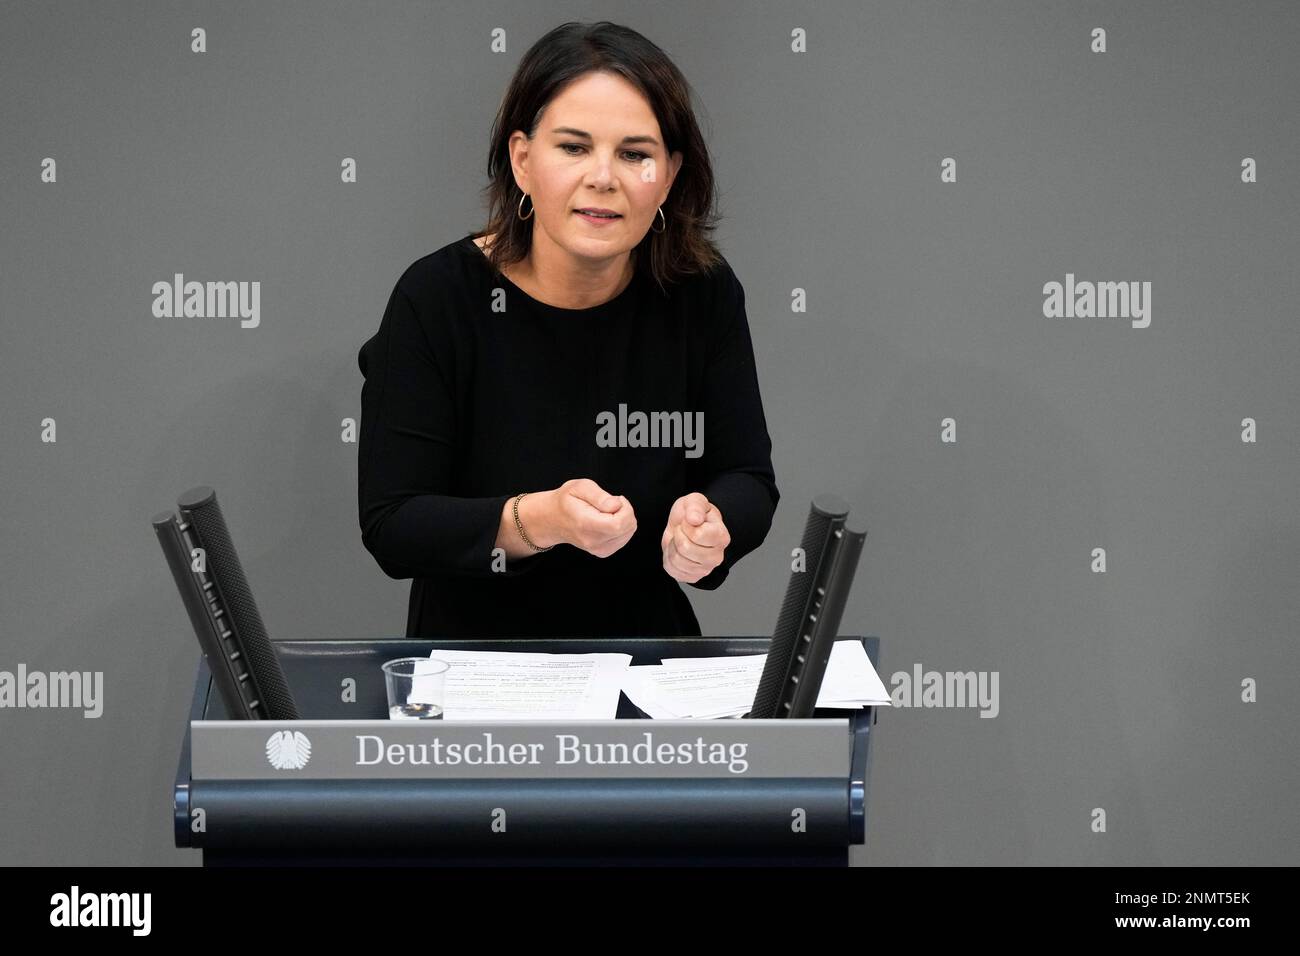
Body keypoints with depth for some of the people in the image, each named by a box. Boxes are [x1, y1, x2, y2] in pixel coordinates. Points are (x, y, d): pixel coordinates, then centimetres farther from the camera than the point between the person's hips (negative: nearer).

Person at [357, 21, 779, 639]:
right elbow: (389, 526, -13)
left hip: (650, 645, 3)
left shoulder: (702, 292, -4)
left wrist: (709, 523, -22)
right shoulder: (437, 298, -12)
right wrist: (538, 519, -30)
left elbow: (747, 479, 1)